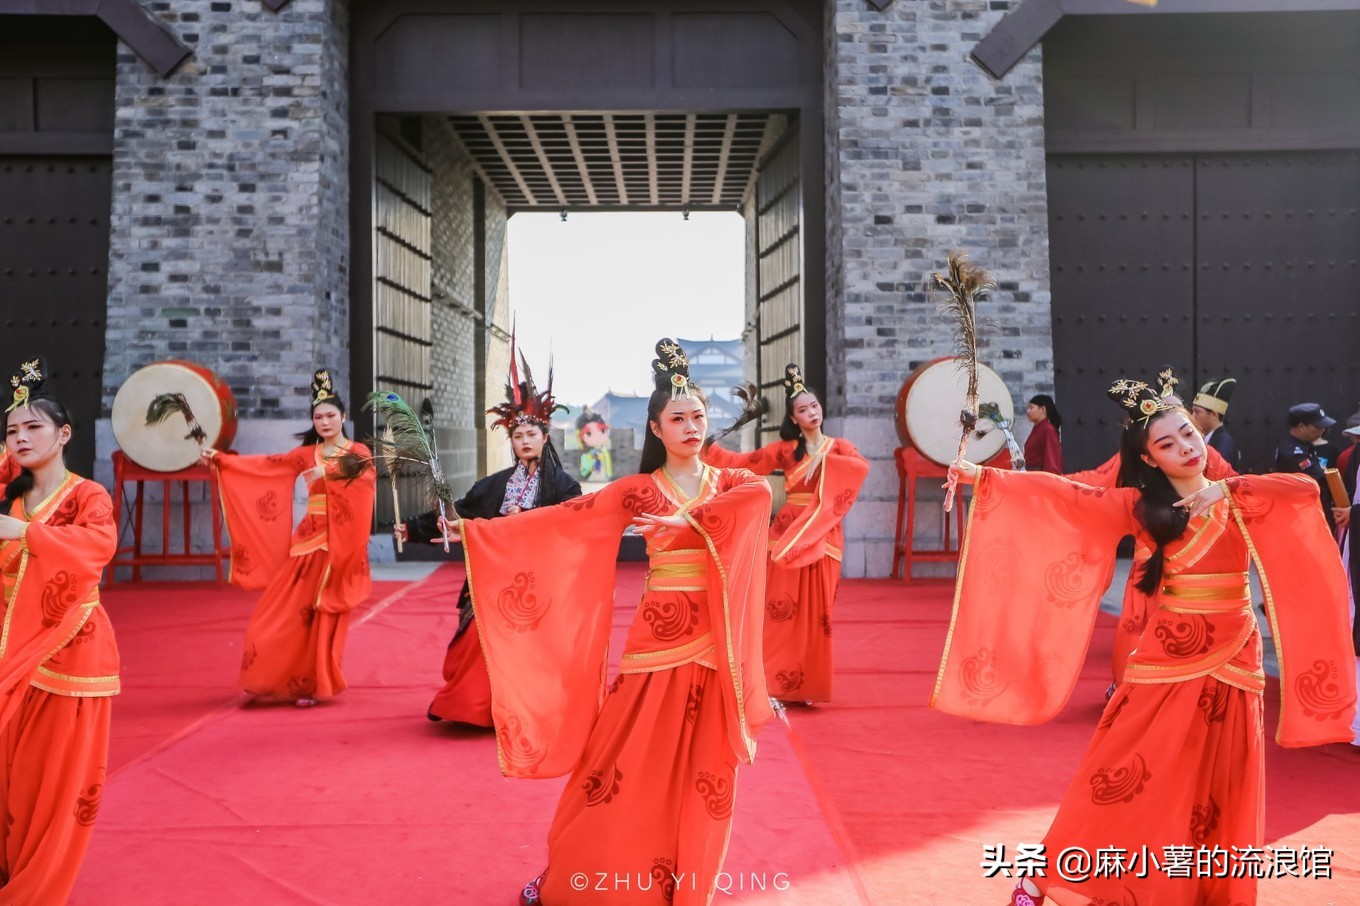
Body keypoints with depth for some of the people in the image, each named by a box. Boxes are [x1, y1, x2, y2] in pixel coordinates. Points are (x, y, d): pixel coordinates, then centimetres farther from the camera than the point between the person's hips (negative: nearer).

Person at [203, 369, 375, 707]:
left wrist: (328, 473, -25)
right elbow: (264, 465, 4)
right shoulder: (306, 455, 11)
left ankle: (313, 684, 7)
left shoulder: (359, 453, 1)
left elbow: (366, 487, -17)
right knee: (285, 612, -1)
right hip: (309, 540, 4)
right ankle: (299, 681, 14)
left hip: (341, 544, -4)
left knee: (324, 617, -2)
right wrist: (219, 458, -3)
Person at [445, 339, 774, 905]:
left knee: (701, 771, 6)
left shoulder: (733, 482, 6)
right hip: (658, 639, -1)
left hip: (714, 643, 1)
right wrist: (477, 529, -8)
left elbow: (762, 492, -17)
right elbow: (558, 521, -3)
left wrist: (688, 520, -22)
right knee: (623, 762, 0)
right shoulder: (637, 492, 2)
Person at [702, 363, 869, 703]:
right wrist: (707, 447, -3)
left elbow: (862, 467, -12)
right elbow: (742, 462, 3)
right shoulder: (784, 449, 7)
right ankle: (776, 684, 4)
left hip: (824, 537, 1)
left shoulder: (839, 447, 8)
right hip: (788, 533, 0)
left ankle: (805, 685, 11)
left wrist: (824, 460, -19)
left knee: (815, 612, 2)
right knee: (783, 609, -4)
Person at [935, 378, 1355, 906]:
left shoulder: (1239, 499, 4)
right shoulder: (1141, 506, -1)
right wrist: (985, 476, -18)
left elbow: (1306, 489, -11)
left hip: (1230, 664, 2)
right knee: (1120, 779, -3)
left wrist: (1225, 490, -16)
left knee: (1217, 794, 8)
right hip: (1166, 664, -2)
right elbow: (1066, 494, -11)